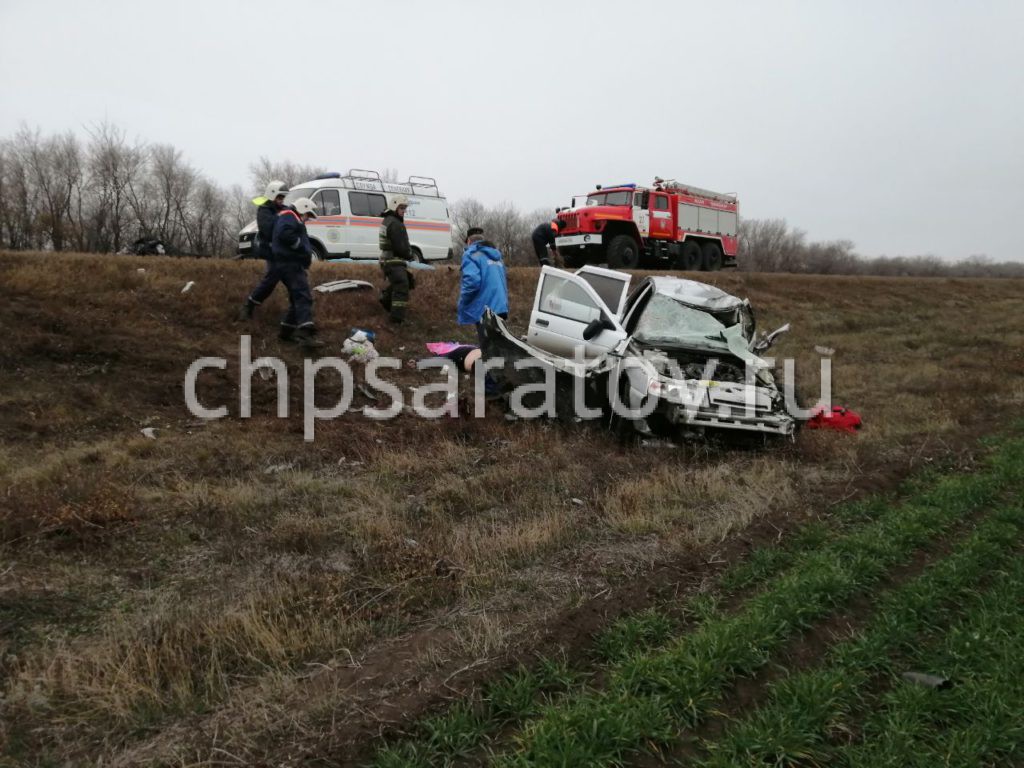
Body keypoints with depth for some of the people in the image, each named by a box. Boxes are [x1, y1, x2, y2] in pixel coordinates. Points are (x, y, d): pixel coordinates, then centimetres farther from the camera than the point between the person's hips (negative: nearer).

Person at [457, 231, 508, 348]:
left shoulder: (472, 254, -4)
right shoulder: (496, 256, 21)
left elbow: (472, 281, -20)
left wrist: (462, 304, -8)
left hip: (484, 310, -8)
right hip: (501, 309, 8)